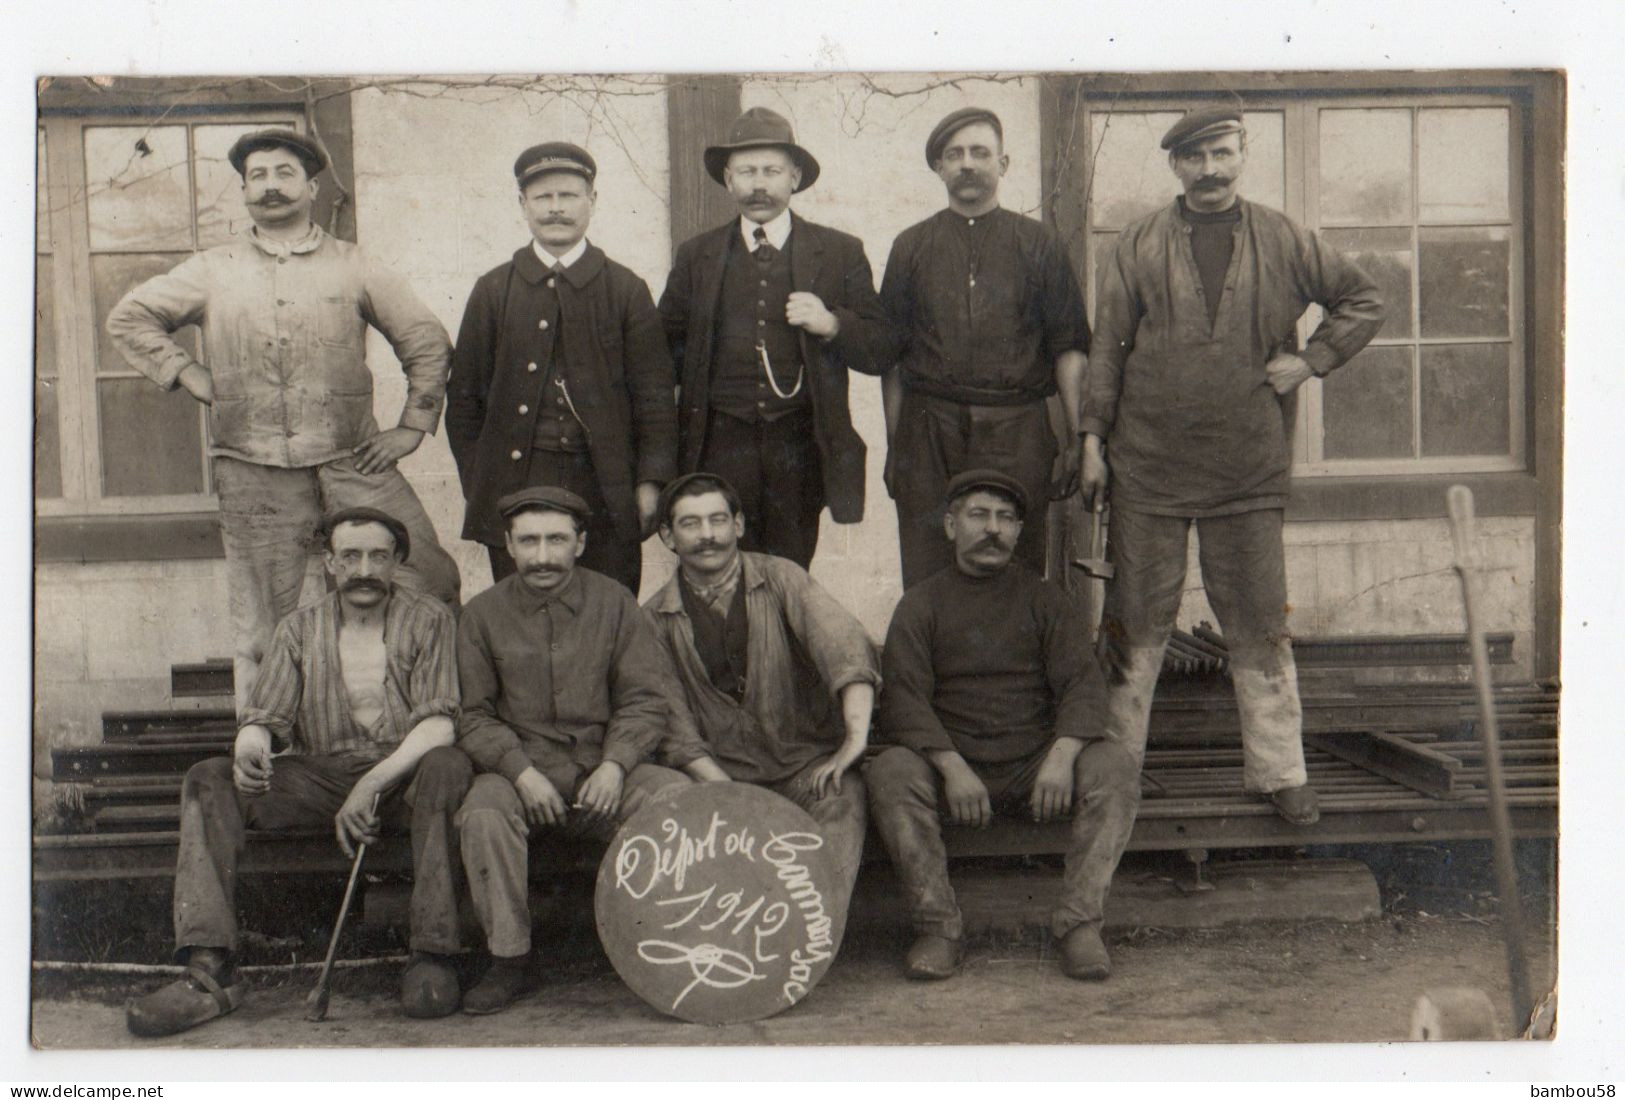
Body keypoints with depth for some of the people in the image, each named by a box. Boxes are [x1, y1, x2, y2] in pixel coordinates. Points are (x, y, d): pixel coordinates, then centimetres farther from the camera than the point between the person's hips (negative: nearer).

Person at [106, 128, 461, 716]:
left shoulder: (353, 266, 9)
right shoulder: (213, 270, 12)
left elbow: (426, 340, 11)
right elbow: (129, 318, 18)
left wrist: (412, 426, 4)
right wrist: (190, 375, 6)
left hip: (352, 461, 0)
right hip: (254, 472, 1)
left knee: (430, 579, -9)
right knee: (264, 624, 6)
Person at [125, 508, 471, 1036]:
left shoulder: (428, 620, 2)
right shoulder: (300, 628, 12)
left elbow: (439, 724, -10)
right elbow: (263, 716, 6)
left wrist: (374, 783, -23)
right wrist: (250, 748, -20)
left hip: (404, 772, -3)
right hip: (320, 774, 3)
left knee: (448, 767, -36)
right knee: (209, 781, -17)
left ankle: (432, 954, -31)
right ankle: (211, 968, -27)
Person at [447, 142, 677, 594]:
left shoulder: (627, 290, 7)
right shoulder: (493, 291, 9)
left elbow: (655, 395, 5)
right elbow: (464, 396, 11)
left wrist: (651, 482, -3)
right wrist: (476, 488, 5)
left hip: (606, 492, 0)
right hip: (514, 484, 0)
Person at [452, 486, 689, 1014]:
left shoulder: (614, 602, 7)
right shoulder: (483, 614, 5)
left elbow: (644, 700, 4)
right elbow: (473, 716, 3)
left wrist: (615, 764, -13)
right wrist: (521, 772, -14)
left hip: (605, 767, 1)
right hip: (520, 767, 0)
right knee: (482, 813, -32)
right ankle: (510, 960, -17)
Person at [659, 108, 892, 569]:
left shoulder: (840, 253, 8)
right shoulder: (696, 256, 12)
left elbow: (878, 351, 6)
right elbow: (667, 351, 14)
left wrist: (832, 325, -13)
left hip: (801, 444, 0)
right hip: (720, 441, 1)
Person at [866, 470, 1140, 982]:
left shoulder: (1043, 598, 13)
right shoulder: (921, 603, 9)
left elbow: (1083, 683, 1)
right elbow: (903, 697, -4)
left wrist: (1062, 754, -20)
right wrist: (952, 767, -21)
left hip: (1036, 762, 1)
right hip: (952, 763, -1)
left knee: (1116, 766, -25)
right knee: (890, 773, -30)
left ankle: (1080, 921, -23)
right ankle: (938, 926, -24)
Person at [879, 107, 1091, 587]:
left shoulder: (1040, 245, 10)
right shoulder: (910, 247, 13)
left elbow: (1069, 348, 6)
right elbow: (892, 355, 11)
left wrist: (1076, 439, -2)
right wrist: (894, 441, 4)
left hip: (1019, 436, 0)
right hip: (929, 435, 1)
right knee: (927, 580, -1)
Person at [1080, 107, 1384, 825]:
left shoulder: (1283, 242, 7)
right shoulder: (1140, 247, 5)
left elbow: (1363, 301, 17)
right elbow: (1107, 348, 5)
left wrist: (1312, 360, 4)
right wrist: (1094, 439, 1)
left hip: (1248, 469, 1)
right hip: (1148, 467, 0)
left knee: (1259, 628, 5)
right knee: (1136, 624, 5)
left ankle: (1278, 772, 15)